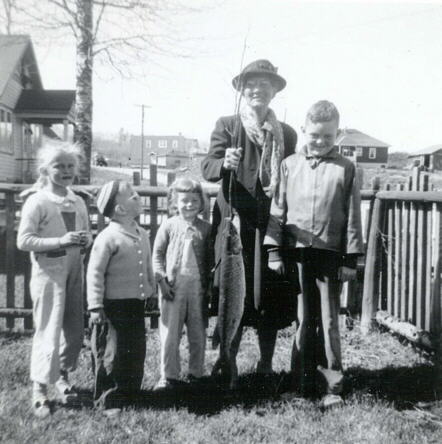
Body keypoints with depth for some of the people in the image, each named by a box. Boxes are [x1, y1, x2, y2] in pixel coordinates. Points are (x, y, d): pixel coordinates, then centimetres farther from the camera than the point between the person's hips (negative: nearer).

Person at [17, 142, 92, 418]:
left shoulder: (78, 203, 10)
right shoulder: (37, 202, -8)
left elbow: (87, 234, 19)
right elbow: (24, 240, -14)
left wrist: (85, 240, -5)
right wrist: (60, 241, -22)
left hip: (75, 271, 6)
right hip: (48, 272, -6)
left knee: (75, 330, 12)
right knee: (49, 331, -3)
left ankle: (62, 375, 33)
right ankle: (40, 390, 11)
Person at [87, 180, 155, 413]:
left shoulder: (142, 235, 8)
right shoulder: (107, 238, -15)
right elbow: (94, 274, -16)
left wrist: (152, 289, 21)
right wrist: (95, 307, -17)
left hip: (137, 306, 8)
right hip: (114, 306, -7)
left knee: (136, 352, 14)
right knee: (112, 353, 1)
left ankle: (130, 394, 29)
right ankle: (107, 400, 16)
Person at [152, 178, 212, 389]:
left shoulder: (205, 228, 3)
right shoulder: (169, 225, 0)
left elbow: (210, 258, 7)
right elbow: (157, 254, 2)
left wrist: (209, 284, 0)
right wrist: (162, 279, -7)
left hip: (198, 287, 1)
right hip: (173, 286, -1)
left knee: (198, 334, 9)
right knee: (169, 333, 2)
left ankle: (196, 373, 23)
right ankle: (169, 375, 13)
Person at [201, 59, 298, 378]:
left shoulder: (287, 134, 13)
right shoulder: (227, 126, 6)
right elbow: (207, 168, -5)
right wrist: (224, 163, -28)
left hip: (274, 228, 3)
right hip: (235, 224, -2)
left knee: (271, 301, 5)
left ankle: (266, 365, 21)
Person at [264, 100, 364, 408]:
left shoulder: (346, 168, 2)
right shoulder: (289, 165, 5)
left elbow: (353, 217, 2)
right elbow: (277, 210, 5)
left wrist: (350, 259, -1)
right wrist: (274, 251, 0)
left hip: (330, 255, -1)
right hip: (296, 254, 2)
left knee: (328, 322, 3)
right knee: (303, 320, 10)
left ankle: (333, 386, 12)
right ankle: (303, 380, 22)